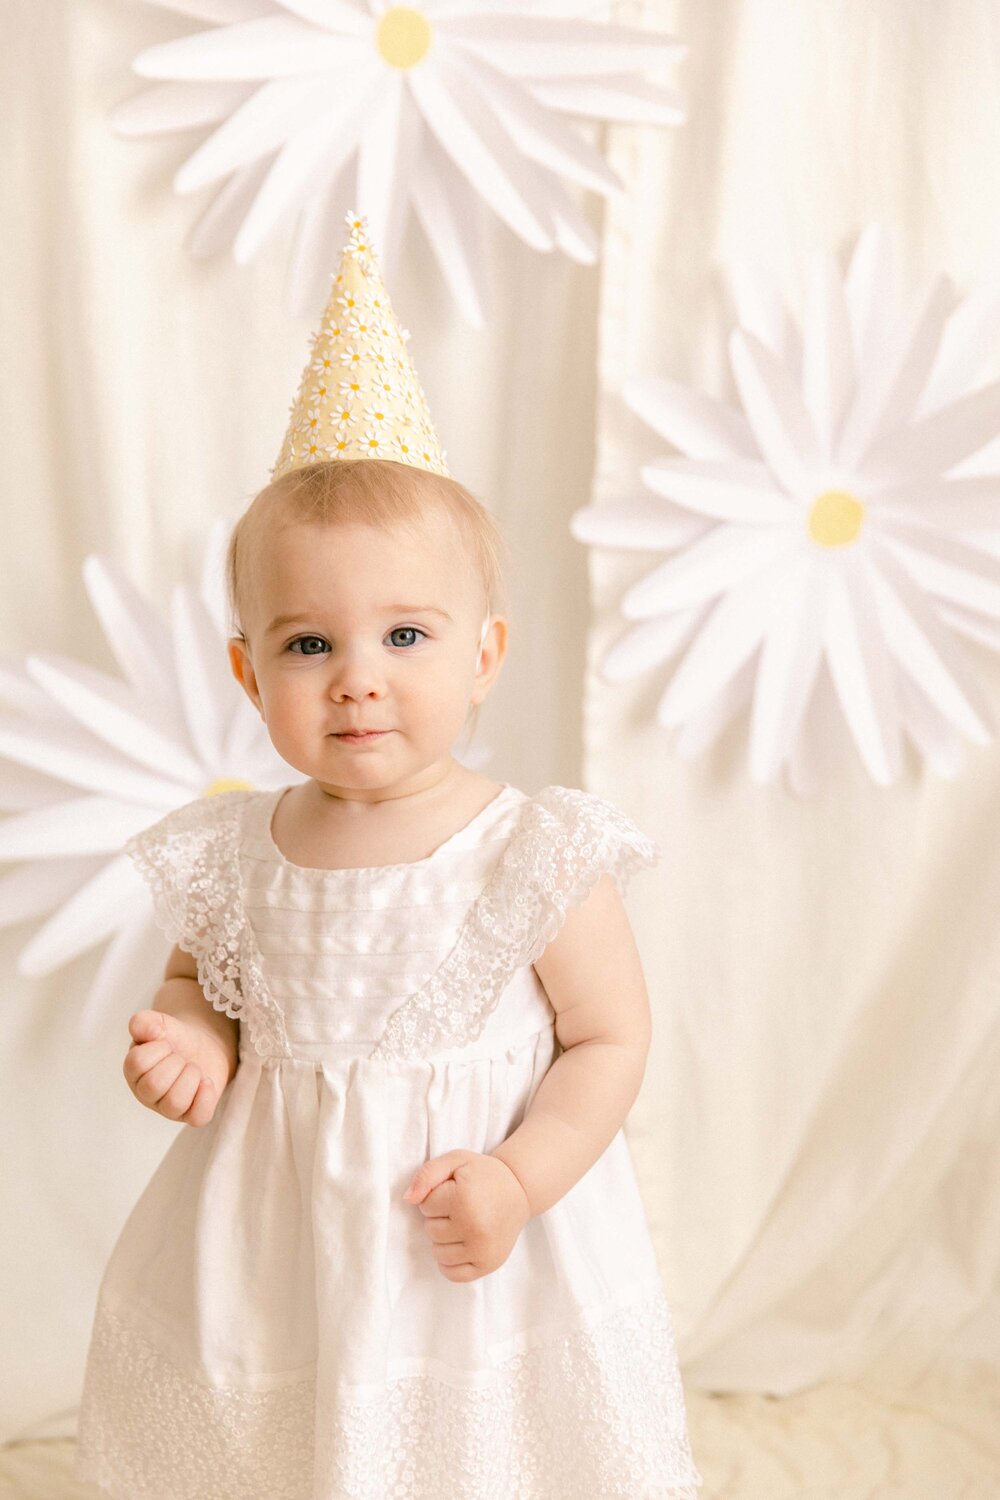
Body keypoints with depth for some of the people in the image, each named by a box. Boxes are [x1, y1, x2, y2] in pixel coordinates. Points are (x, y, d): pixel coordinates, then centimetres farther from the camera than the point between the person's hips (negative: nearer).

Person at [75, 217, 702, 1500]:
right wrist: (192, 1045, -10)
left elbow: (610, 1037, -8)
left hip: (483, 1259, -3)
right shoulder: (229, 859, -6)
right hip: (277, 1257, 3)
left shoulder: (537, 858, -15)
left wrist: (519, 1176, -20)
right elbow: (196, 985, 12)